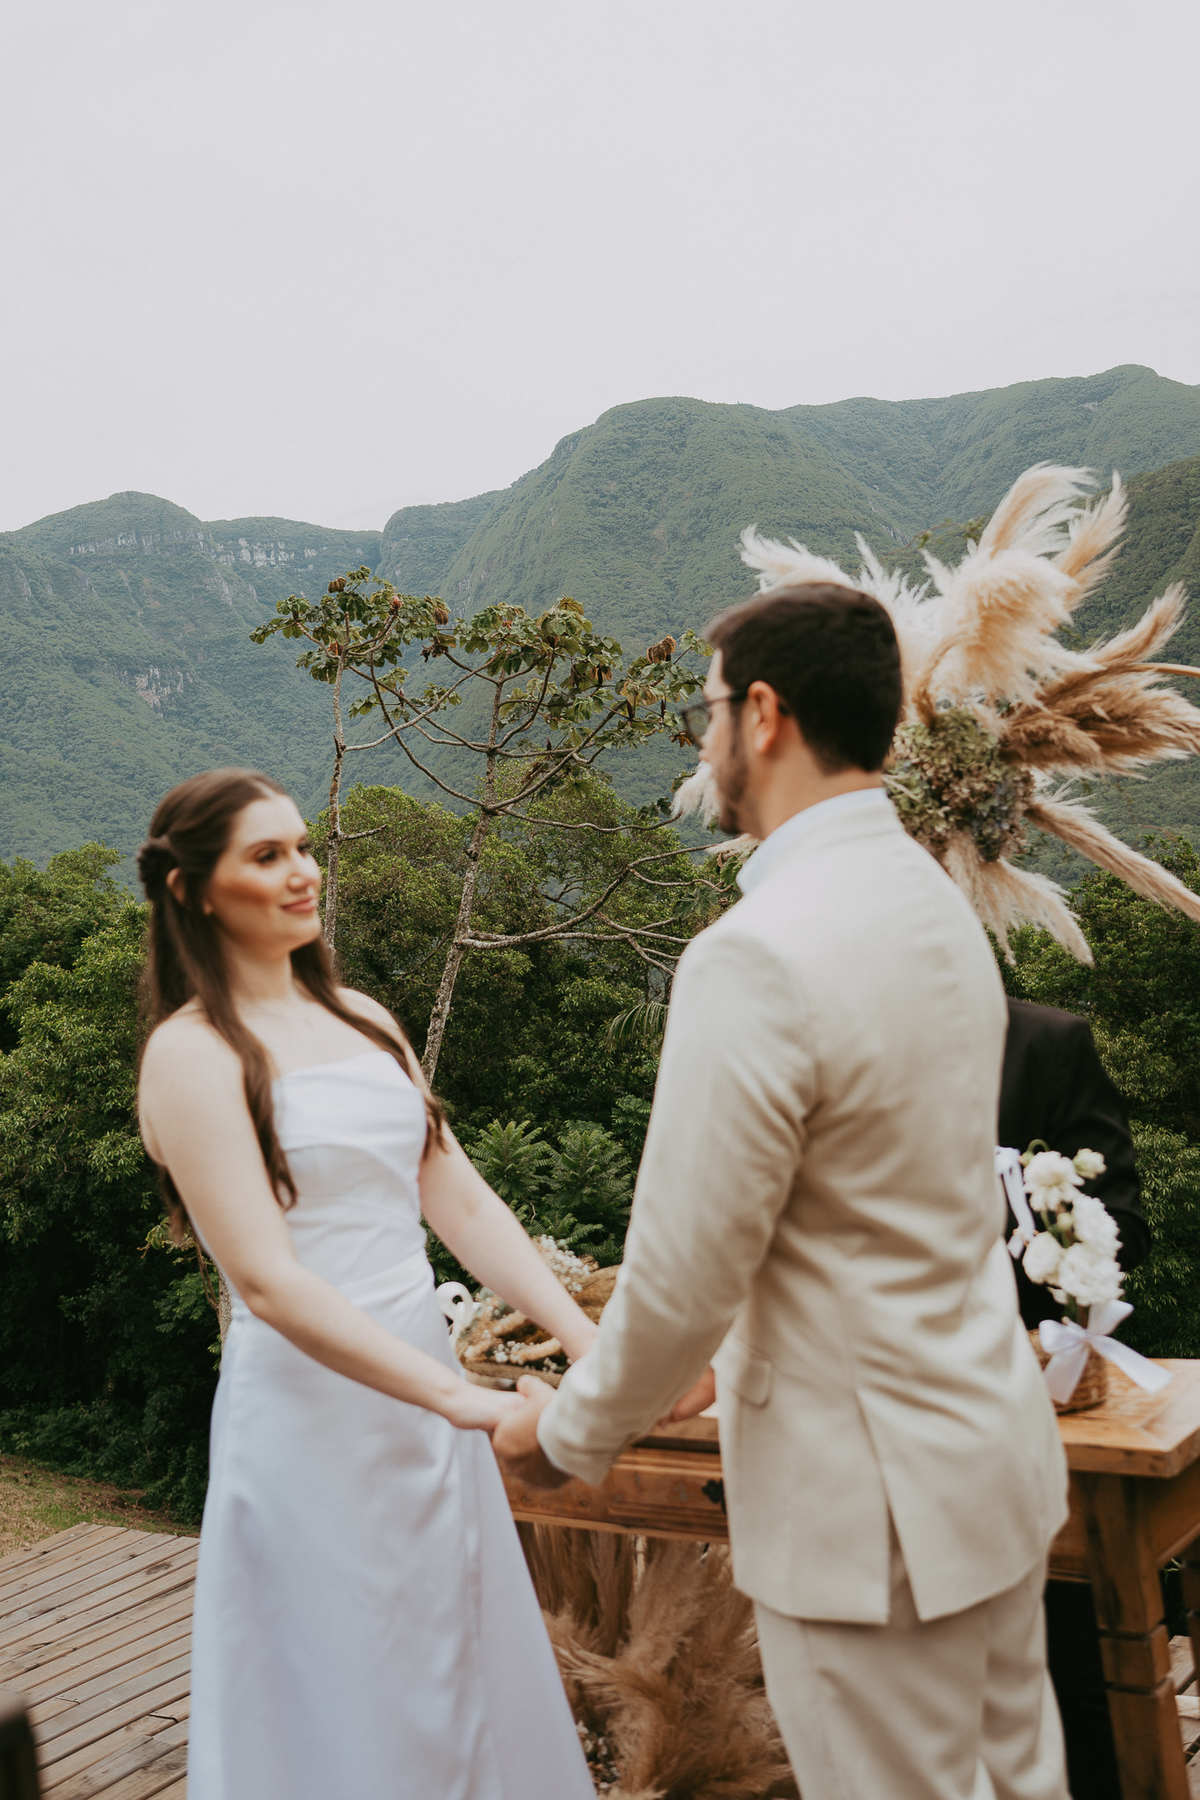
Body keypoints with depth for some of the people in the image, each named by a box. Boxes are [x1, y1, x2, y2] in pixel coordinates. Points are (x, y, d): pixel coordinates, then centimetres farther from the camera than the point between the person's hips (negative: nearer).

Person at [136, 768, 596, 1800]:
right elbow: (269, 1283, -20)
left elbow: (460, 1201, 6)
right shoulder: (194, 1054, -13)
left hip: (427, 1382, 7)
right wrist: (471, 1403, -25)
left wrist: (585, 1338, -6)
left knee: (468, 1674, 19)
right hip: (314, 1410, -6)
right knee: (355, 1711, 9)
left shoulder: (362, 1020, 8)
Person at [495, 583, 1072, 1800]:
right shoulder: (942, 908, 3)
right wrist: (727, 1363, 20)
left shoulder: (757, 958, -25)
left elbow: (683, 1276, -21)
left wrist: (568, 1434, -2)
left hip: (869, 1508, -8)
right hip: (996, 1454, 8)